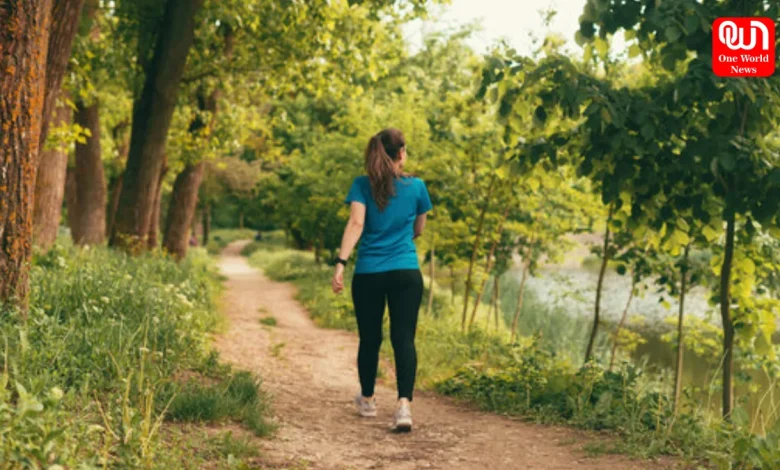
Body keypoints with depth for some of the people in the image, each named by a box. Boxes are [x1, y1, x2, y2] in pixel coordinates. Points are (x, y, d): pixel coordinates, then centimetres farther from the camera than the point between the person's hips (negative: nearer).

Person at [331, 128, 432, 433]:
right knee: (404, 338, -3)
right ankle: (404, 404, -19)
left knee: (369, 339, 14)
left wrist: (341, 263, -19)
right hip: (406, 273, 0)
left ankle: (367, 401, 31)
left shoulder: (362, 185, 1)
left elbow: (355, 224, -13)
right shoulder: (417, 186, 4)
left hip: (368, 274, 1)